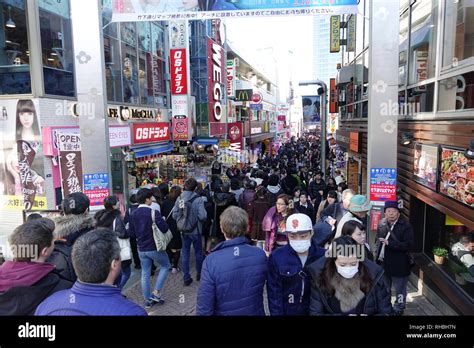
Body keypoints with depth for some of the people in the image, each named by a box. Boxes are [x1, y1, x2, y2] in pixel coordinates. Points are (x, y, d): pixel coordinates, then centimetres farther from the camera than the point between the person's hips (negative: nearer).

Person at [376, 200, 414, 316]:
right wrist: (378, 257, 9)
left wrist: (389, 243, -29)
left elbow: (408, 245, -23)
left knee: (399, 290, 11)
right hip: (383, 263, 6)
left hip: (399, 266, -6)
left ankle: (398, 309, 30)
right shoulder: (382, 224, 3)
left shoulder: (405, 226, -15)